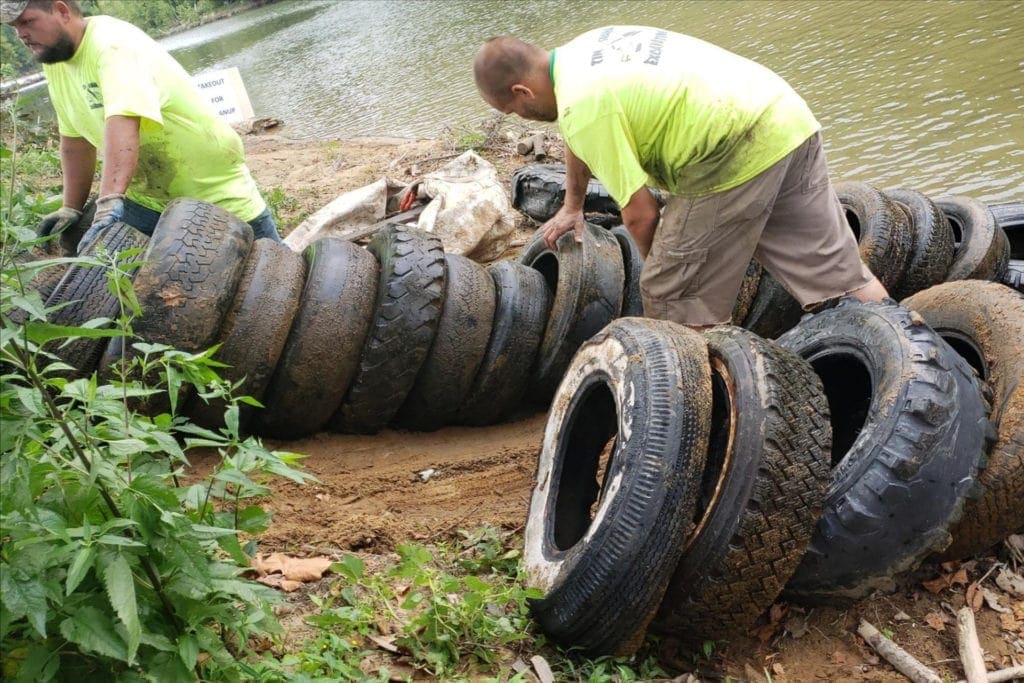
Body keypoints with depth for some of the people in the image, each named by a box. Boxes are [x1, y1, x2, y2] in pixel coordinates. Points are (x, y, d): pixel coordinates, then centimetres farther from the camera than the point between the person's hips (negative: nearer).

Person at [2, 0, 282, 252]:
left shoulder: (112, 43, -25)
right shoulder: (54, 59, 2)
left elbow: (123, 121, -40)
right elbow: (75, 138, 8)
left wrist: (109, 203, -50)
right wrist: (72, 208, 7)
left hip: (217, 193, -7)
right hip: (146, 198, 7)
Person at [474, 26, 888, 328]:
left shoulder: (582, 106, -13)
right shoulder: (582, 50, 15)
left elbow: (639, 214, -9)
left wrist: (661, 268, 11)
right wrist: (572, 206, 47)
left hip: (743, 153, -10)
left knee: (671, 299, 1)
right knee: (841, 275, 13)